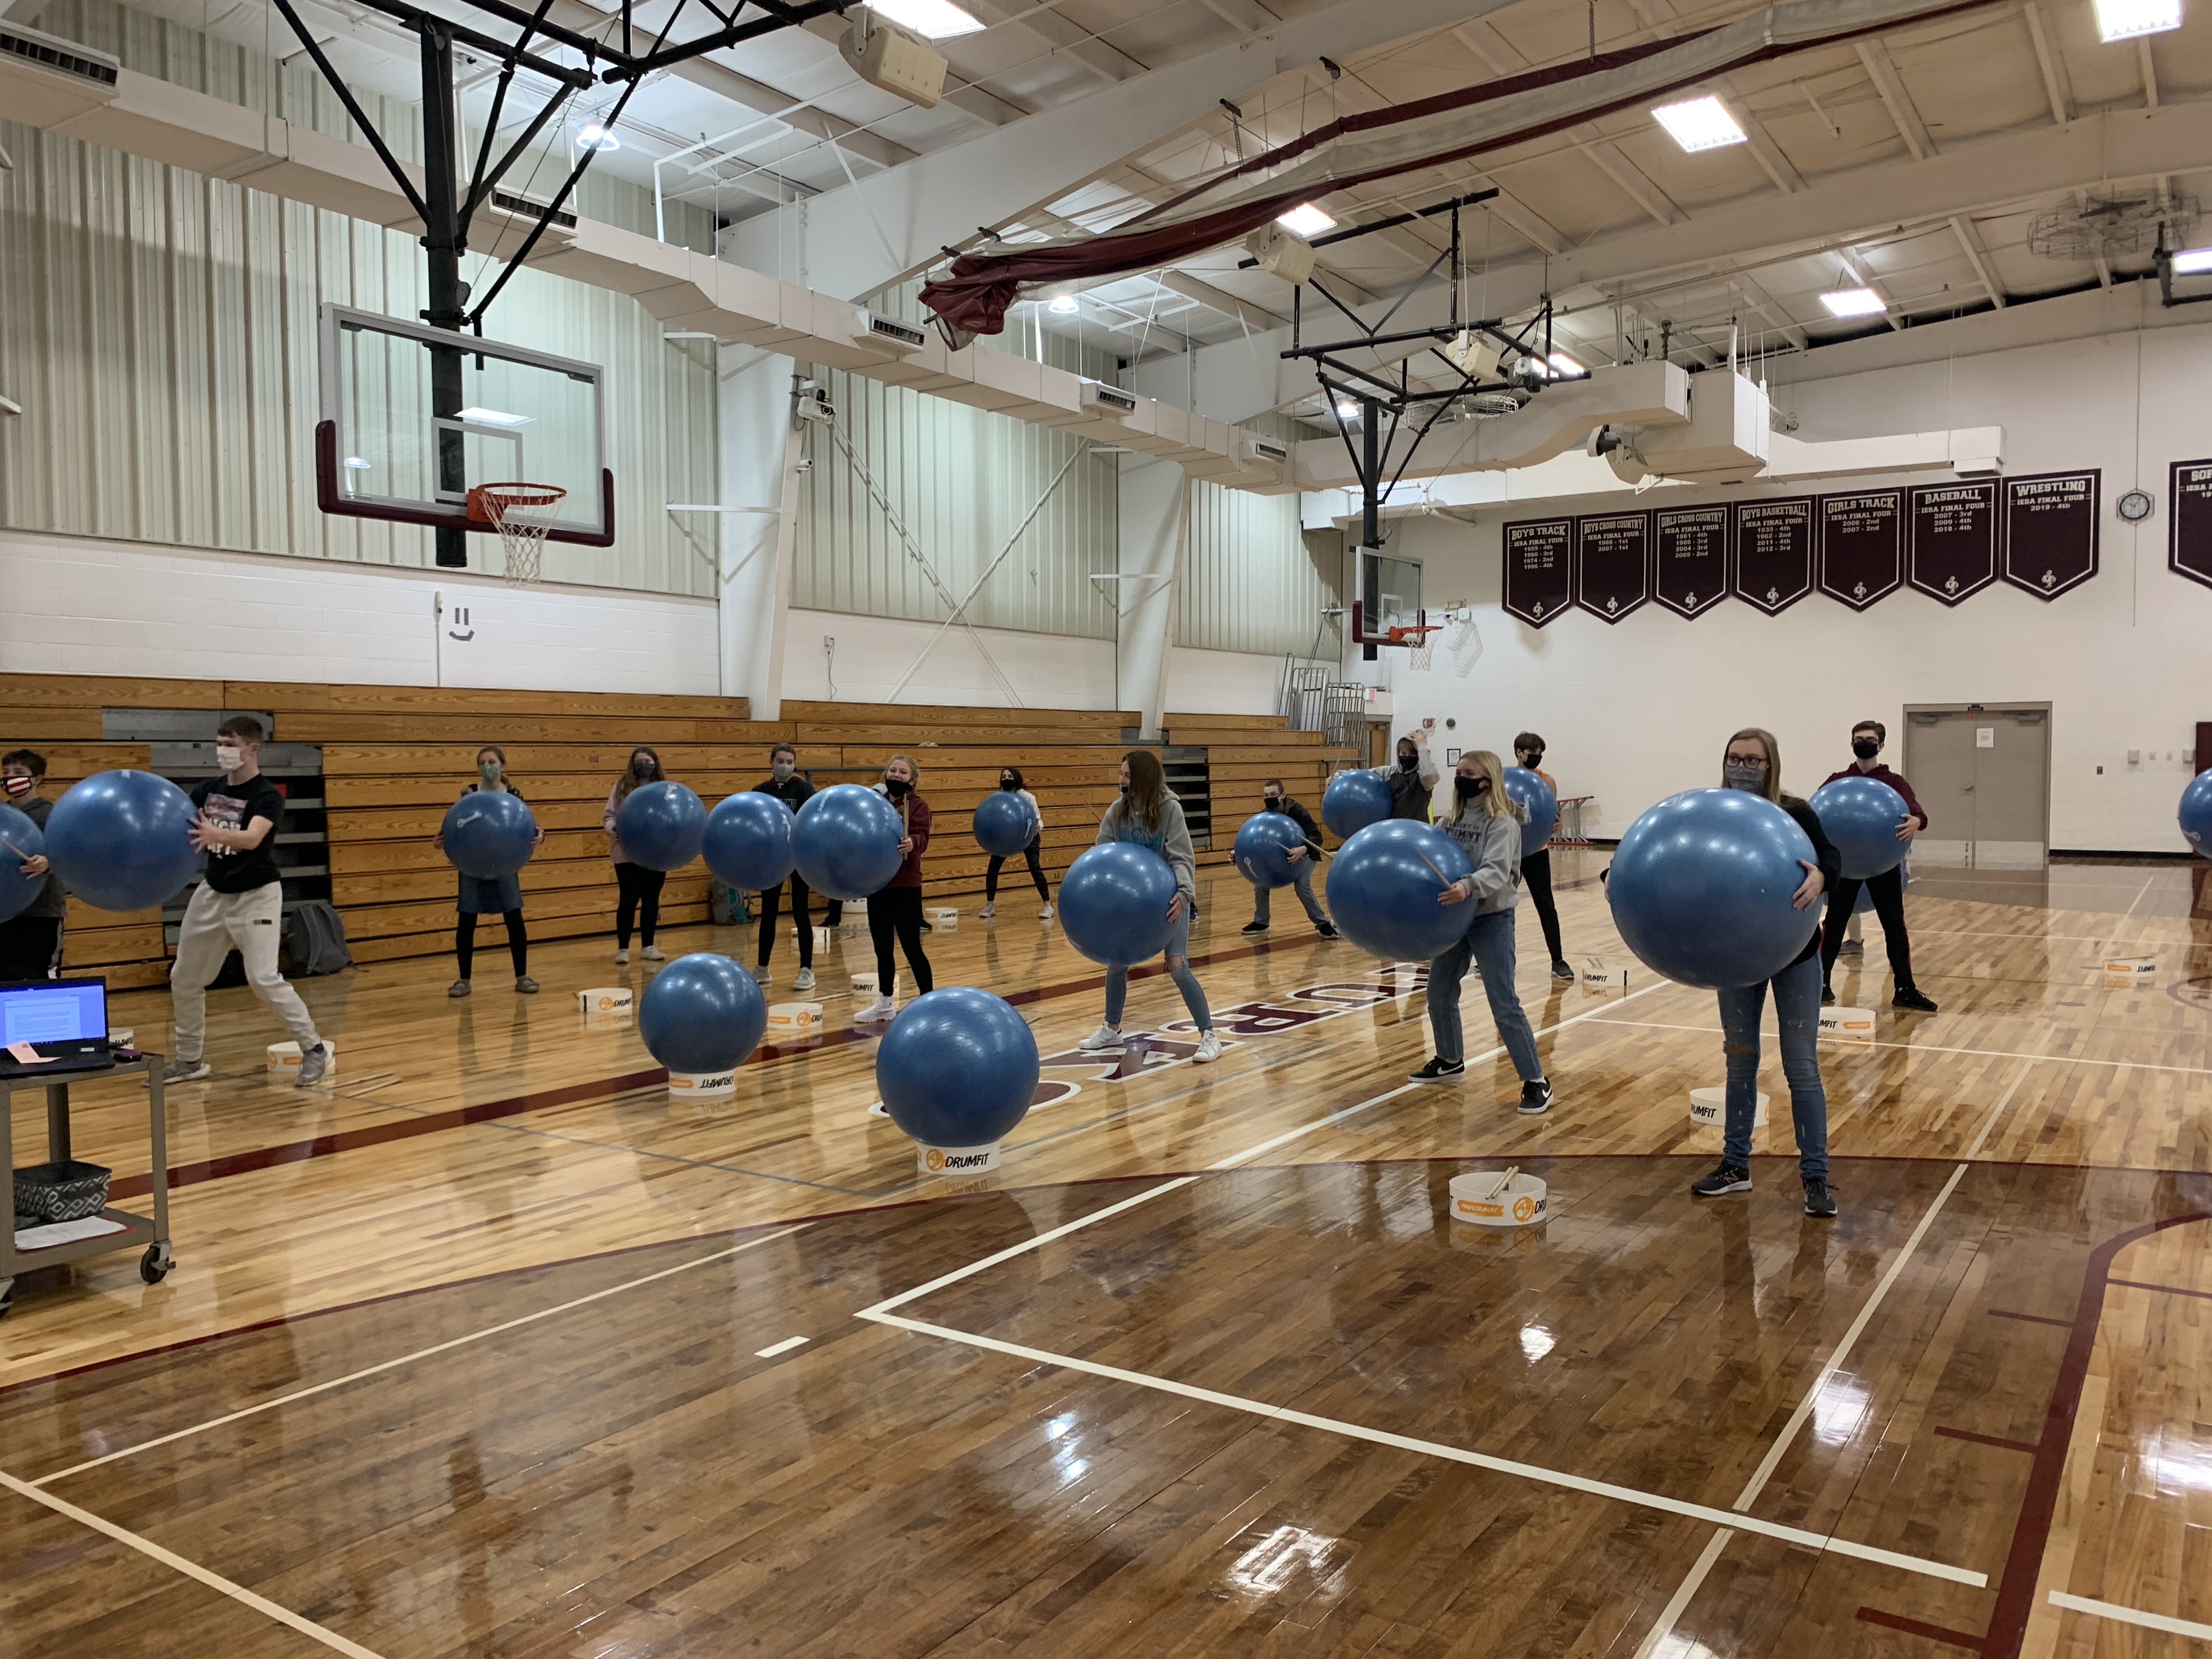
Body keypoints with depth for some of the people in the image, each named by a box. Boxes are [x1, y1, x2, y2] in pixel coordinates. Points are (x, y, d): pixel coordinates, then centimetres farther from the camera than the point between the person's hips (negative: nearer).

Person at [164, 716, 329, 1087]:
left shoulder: (268, 796, -17)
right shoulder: (208, 790, 3)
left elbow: (252, 838, -34)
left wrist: (216, 835, -53)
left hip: (256, 895, -7)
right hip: (212, 893, 7)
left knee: (264, 979, -16)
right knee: (184, 979, 11)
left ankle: (314, 1049, -3)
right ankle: (190, 1060, 25)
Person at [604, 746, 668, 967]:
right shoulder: (622, 787, 2)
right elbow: (609, 815, 0)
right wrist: (612, 830, -19)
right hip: (628, 855, -3)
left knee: (652, 899, 9)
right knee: (629, 899, -2)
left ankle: (648, 946, 19)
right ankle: (623, 948, 7)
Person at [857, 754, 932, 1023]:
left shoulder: (918, 805, -5)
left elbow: (921, 838, -20)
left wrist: (912, 843, -41)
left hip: (906, 887, -5)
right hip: (877, 884, 5)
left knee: (911, 948, -3)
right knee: (882, 948, 14)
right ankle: (885, 1003, 27)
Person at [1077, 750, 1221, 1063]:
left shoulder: (1170, 809, -20)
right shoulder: (1117, 811, -8)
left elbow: (1181, 857, -22)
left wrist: (1184, 892, -39)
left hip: (1169, 897, -5)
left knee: (1177, 966, -13)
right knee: (1116, 962, 7)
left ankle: (1209, 1035, -1)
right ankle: (1111, 1030, 28)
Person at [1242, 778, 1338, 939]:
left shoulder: (1296, 811, -31)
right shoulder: (1265, 814, -13)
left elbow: (1316, 836, -36)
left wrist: (1303, 849, -56)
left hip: (1304, 853, -6)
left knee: (1301, 885, -26)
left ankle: (1323, 924, -11)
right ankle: (1260, 922, 13)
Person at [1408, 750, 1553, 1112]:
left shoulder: (1502, 822, -15)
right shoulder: (1452, 819, 7)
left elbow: (1497, 871, -29)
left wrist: (1467, 888, -47)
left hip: (1492, 918, -7)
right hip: (1454, 917, 7)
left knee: (1503, 1003, -10)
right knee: (1439, 993, 16)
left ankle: (1536, 1081, -2)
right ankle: (1451, 1061, 37)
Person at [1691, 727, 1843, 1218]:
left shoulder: (1794, 813, -13)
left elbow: (1831, 858, -26)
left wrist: (1819, 876, -50)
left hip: (1794, 955, -3)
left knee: (1801, 1067, 2)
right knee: (1740, 1061, 14)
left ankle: (1815, 1177, 12)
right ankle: (1735, 1165, 27)